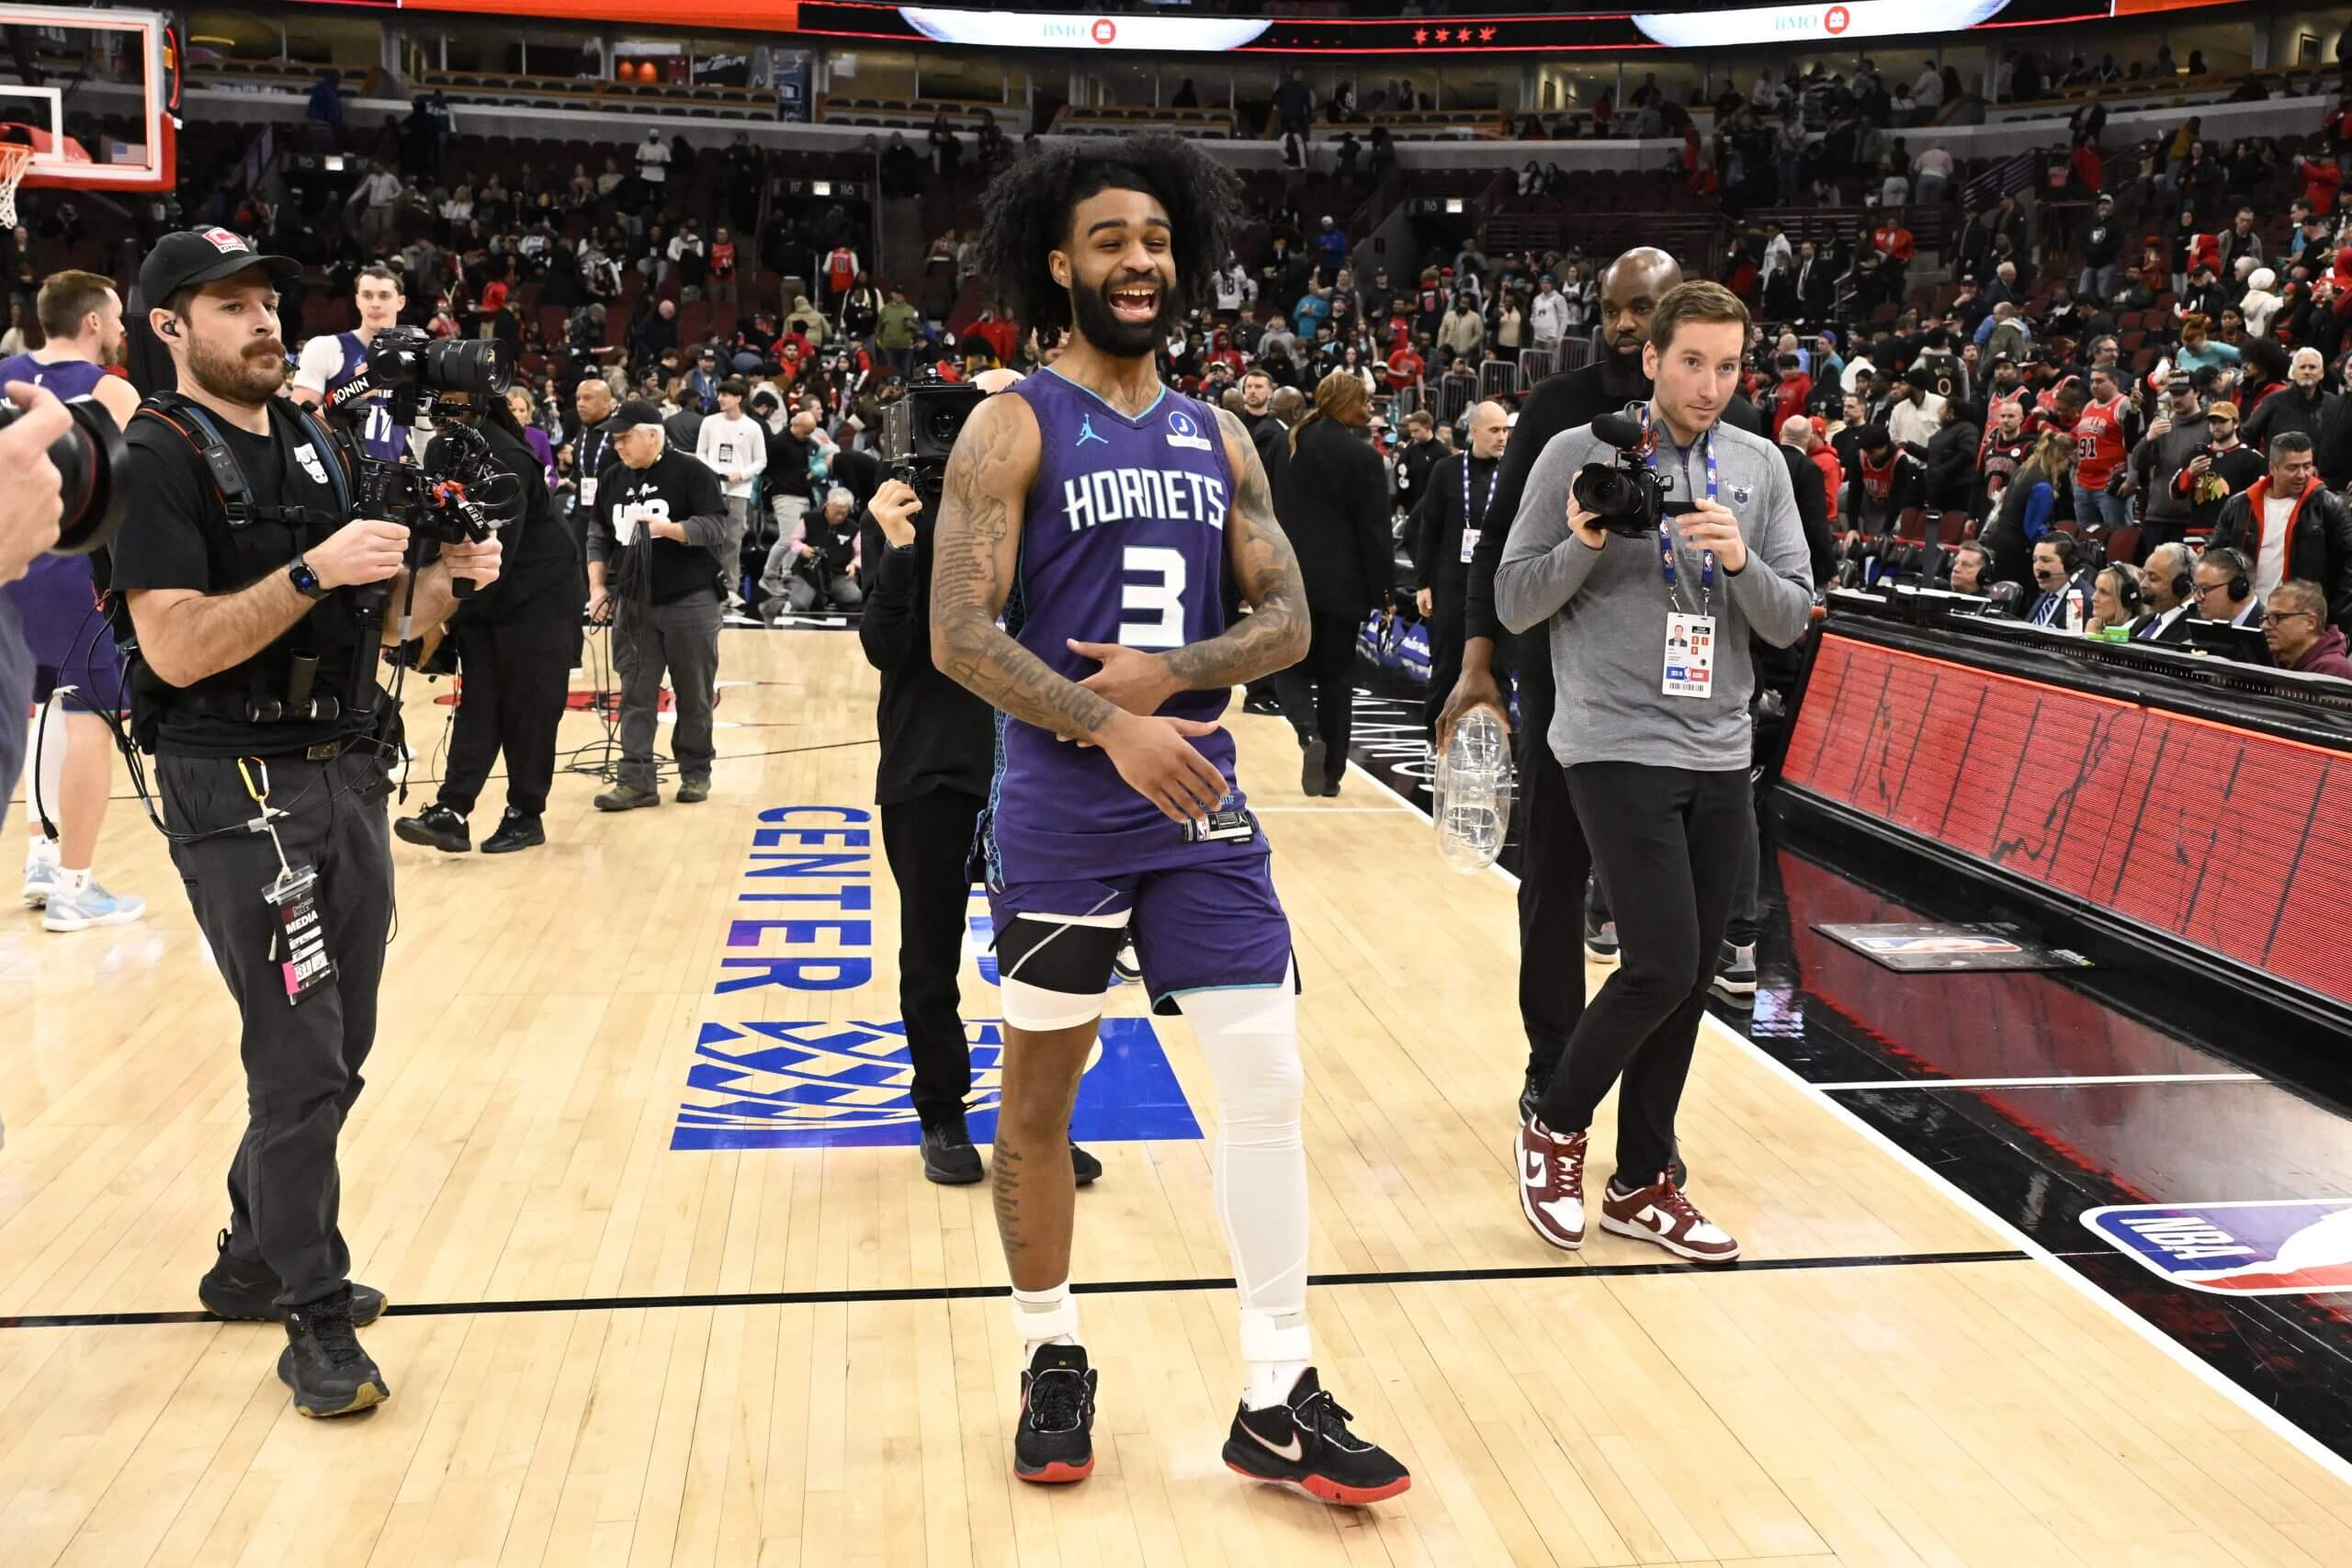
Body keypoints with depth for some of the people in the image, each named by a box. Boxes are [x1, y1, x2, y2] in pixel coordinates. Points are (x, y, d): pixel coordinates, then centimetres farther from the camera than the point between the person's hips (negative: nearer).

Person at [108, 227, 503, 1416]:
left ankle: (254, 1260, 34)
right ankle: (316, 1319, 8)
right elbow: (178, 649, -18)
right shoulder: (156, 459, -9)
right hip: (239, 793, -7)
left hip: (348, 776, 8)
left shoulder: (316, 447, 13)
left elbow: (381, 622, 16)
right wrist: (313, 571, -24)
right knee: (300, 1063, -5)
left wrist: (445, 578, -3)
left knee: (334, 1054, 15)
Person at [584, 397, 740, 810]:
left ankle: (696, 773, 20)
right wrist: (598, 587, 5)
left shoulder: (691, 473, -8)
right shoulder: (612, 478, 8)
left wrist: (668, 529, -26)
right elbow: (598, 536, 15)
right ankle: (636, 780, 2)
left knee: (694, 696, 6)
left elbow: (717, 527, -13)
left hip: (690, 601, -4)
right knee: (635, 696, 1)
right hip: (633, 604, 4)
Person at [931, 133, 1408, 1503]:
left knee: (1269, 1085, 0)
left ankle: (1279, 1403, 10)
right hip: (1060, 815, -4)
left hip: (1201, 800, 4)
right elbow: (961, 635, -13)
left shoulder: (1219, 439, 11)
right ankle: (1054, 1360, 29)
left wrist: (1170, 673, -11)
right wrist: (1107, 727, -24)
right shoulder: (1015, 428, -4)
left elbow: (1288, 621, 6)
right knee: (1041, 1095, 9)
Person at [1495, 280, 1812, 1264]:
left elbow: (1792, 619, 5)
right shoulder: (1579, 454, -4)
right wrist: (1584, 543, -19)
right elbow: (1514, 605, -2)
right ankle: (1556, 1125, 12)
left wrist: (1740, 562, -14)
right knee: (1662, 967, -13)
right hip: (1616, 747, -5)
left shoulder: (1761, 467, 7)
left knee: (1693, 976, 8)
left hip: (1720, 754, 5)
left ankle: (1641, 1183, 22)